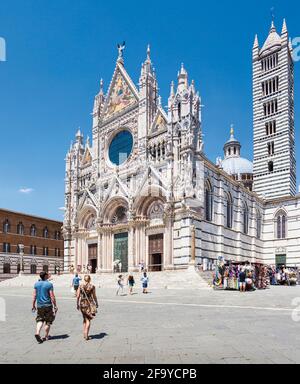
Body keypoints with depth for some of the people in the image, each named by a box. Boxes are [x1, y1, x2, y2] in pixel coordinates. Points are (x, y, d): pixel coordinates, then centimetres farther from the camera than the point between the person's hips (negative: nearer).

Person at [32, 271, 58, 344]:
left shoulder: (36, 284, 2)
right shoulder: (49, 284, -12)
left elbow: (34, 296, 4)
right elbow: (52, 296, -12)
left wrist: (33, 305, 14)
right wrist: (55, 306, -5)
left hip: (39, 305, 4)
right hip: (48, 305, -4)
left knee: (40, 320, 16)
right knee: (48, 321, 10)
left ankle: (37, 333, -5)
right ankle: (46, 336, 18)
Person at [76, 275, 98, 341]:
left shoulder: (80, 286, -1)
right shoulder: (92, 286, -7)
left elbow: (78, 296, -1)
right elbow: (94, 296, -2)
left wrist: (77, 304, 10)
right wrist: (96, 303, 10)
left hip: (82, 303, 3)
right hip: (89, 303, -3)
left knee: (85, 319, 19)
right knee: (88, 319, 4)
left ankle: (84, 333, 25)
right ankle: (86, 335, -2)